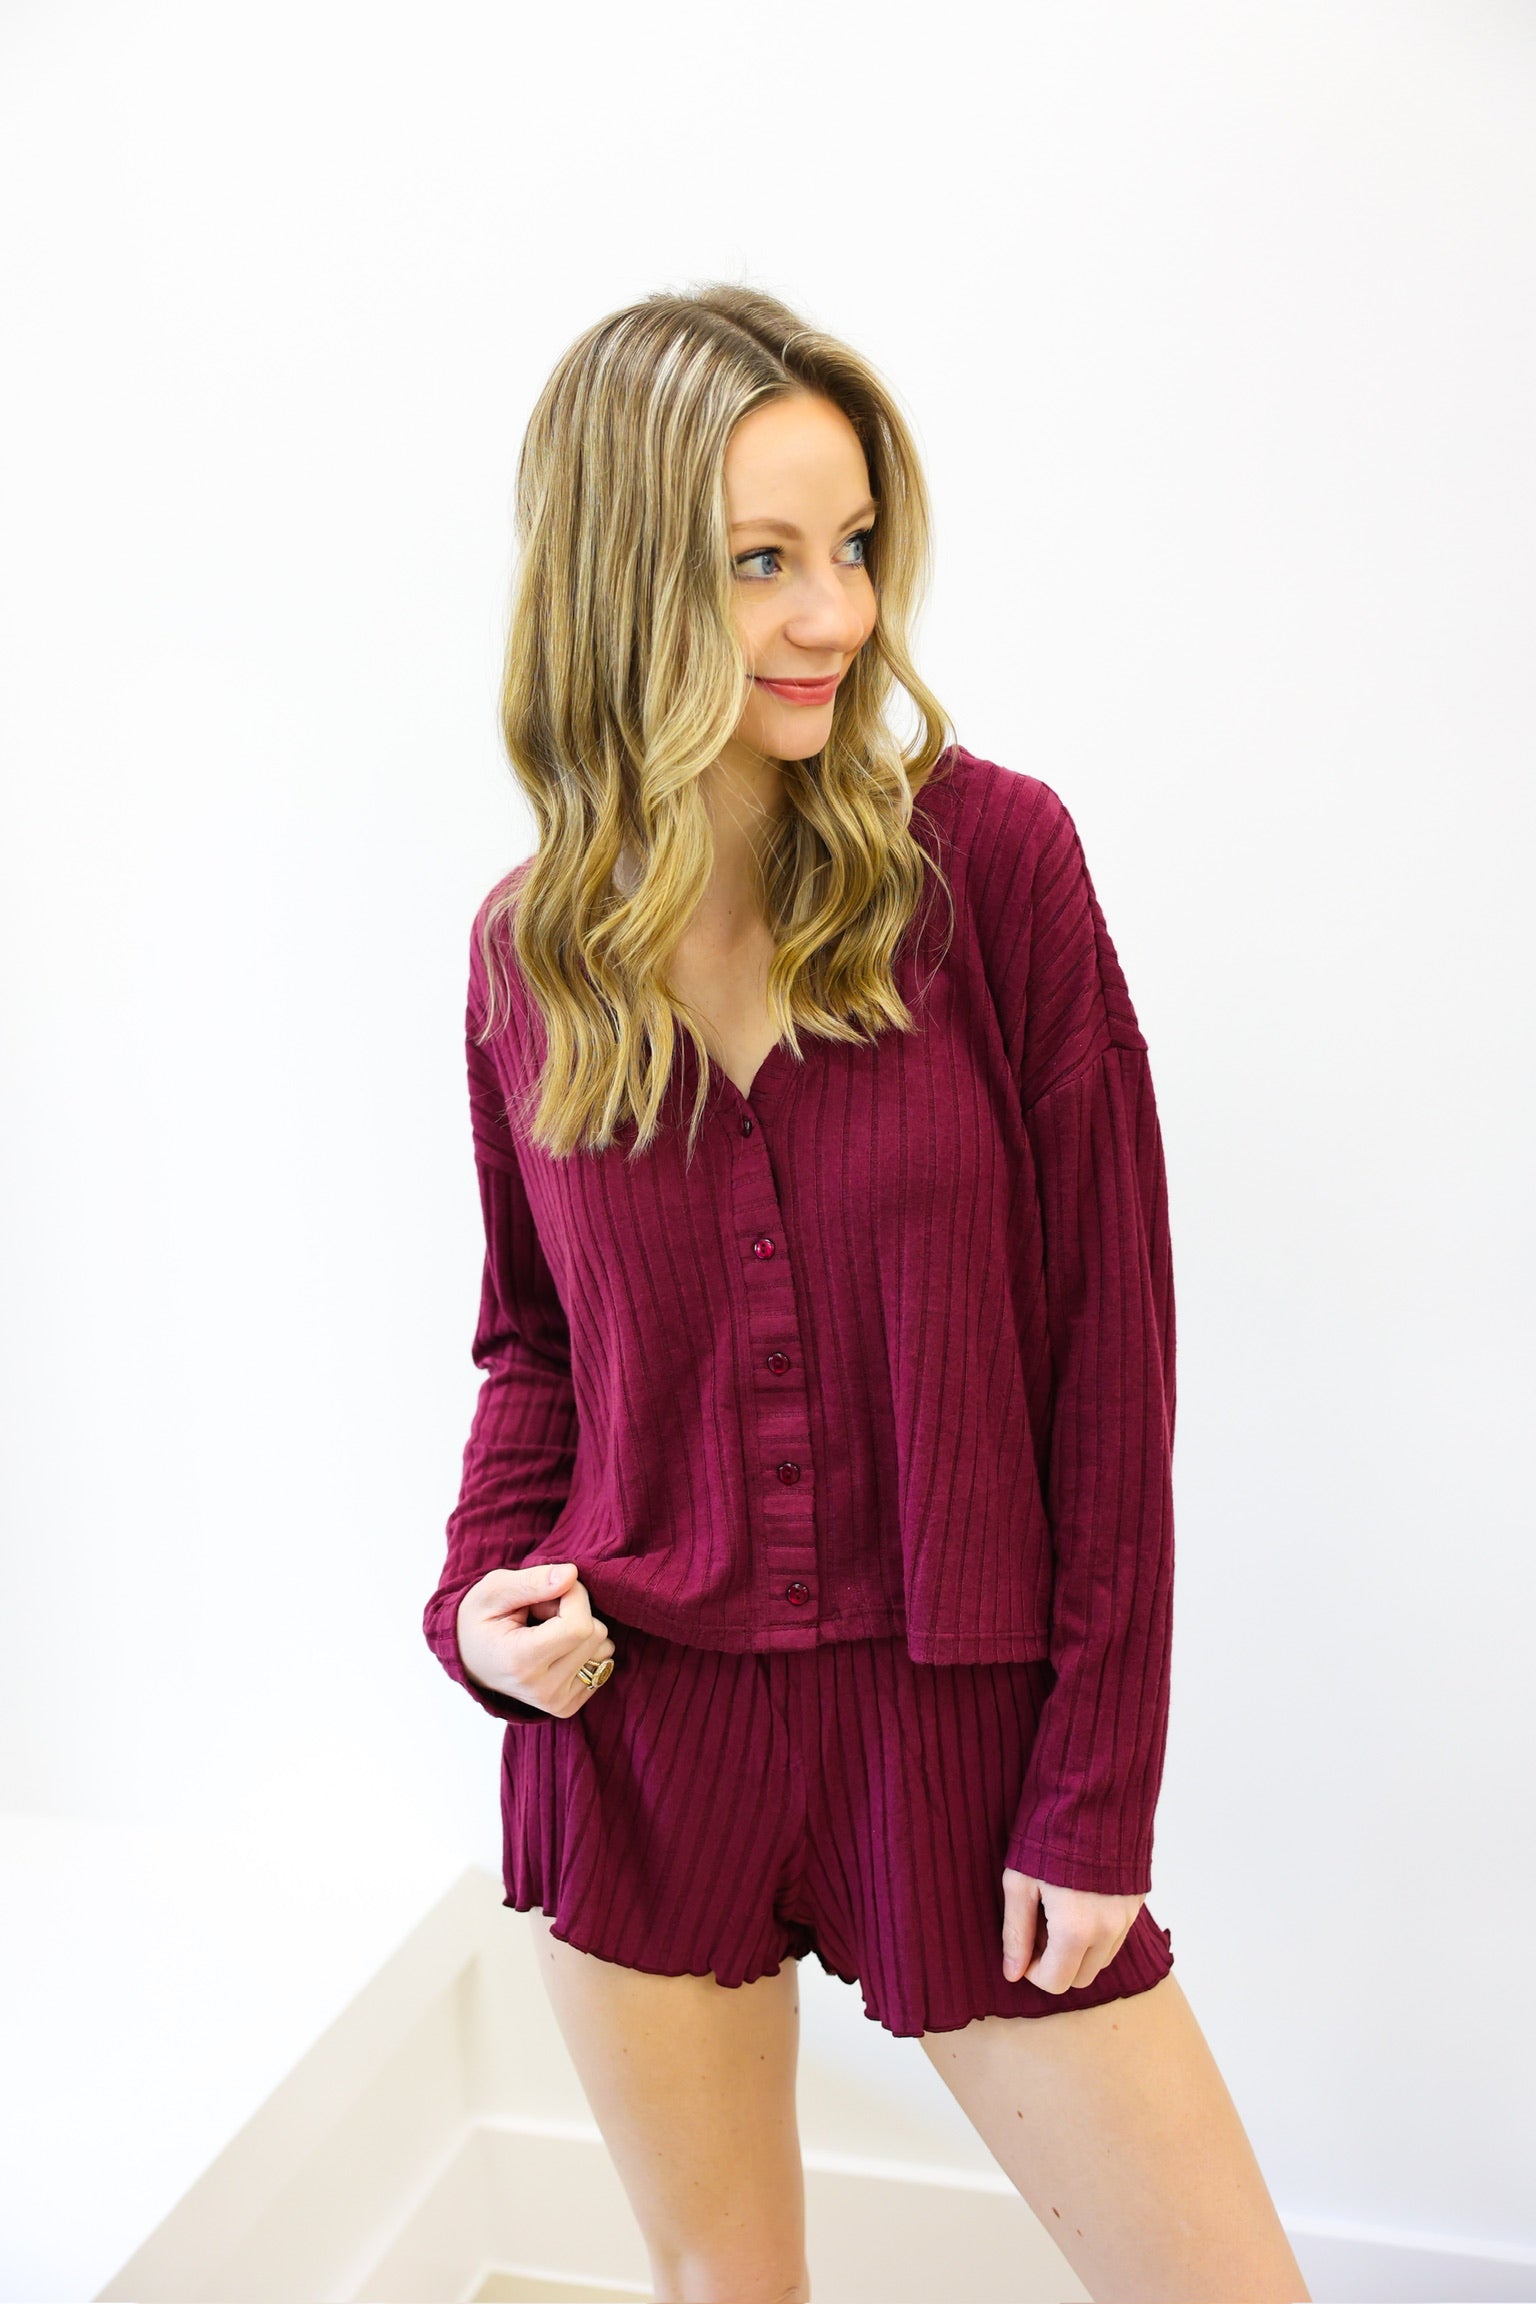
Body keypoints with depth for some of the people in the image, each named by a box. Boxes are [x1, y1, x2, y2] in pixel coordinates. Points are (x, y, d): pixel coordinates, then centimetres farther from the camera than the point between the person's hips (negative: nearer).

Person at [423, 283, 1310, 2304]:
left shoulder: (989, 854, -10)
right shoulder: (529, 946, -1)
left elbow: (1108, 1336, -8)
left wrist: (1098, 1788, -7)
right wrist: (482, 1590, -6)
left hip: (953, 1715, -2)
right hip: (637, 1722, 2)